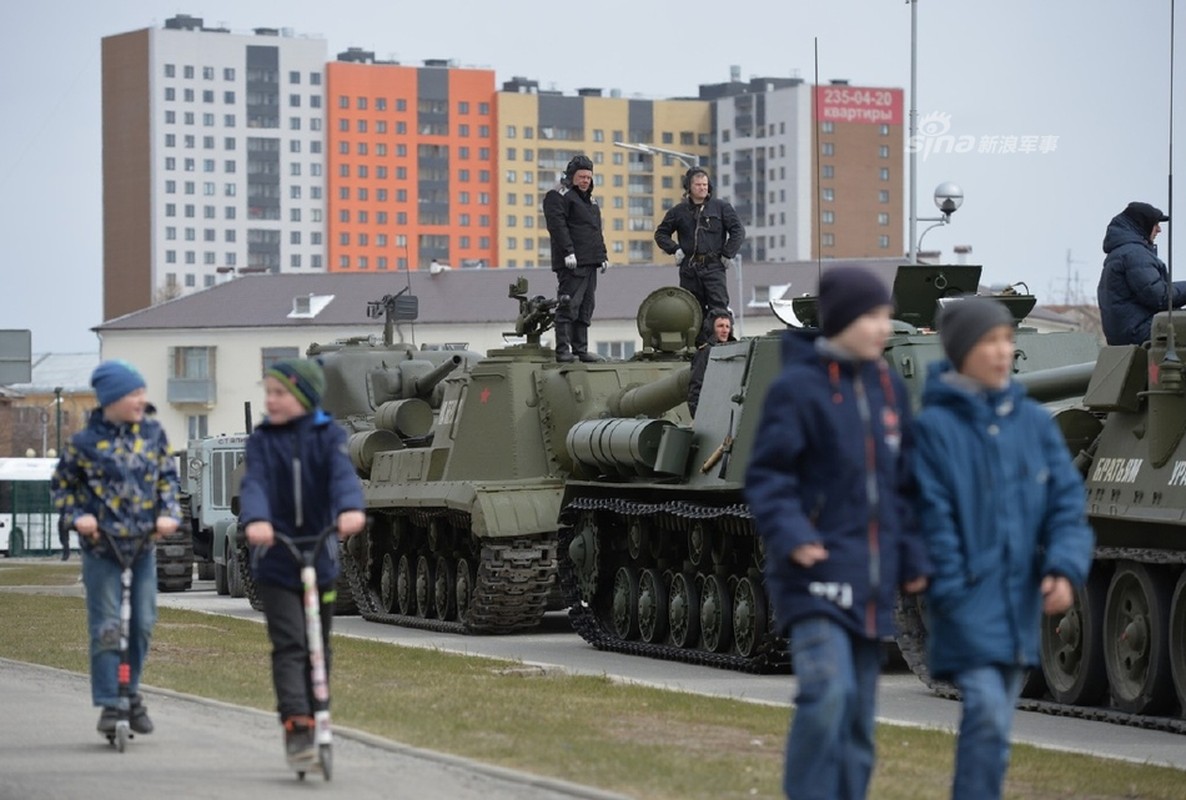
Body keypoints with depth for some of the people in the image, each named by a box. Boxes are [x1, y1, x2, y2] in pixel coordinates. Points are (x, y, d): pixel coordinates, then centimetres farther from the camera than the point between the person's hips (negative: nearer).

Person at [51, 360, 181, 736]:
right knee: (106, 627, -4)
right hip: (101, 548, -3)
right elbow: (63, 486, 4)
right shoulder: (84, 443, -7)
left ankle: (130, 692, 23)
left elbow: (167, 478, 9)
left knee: (143, 623, 5)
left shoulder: (152, 434, 2)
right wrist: (77, 517, -11)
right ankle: (109, 705, 1)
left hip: (143, 544, 4)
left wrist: (168, 513, -7)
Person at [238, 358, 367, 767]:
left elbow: (343, 474, -18)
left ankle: (314, 718, 24)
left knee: (319, 647, 11)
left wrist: (351, 509, -40)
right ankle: (296, 727, -18)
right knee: (289, 645, -12)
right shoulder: (262, 440, 0)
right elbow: (254, 483, -16)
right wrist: (254, 520, -37)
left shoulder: (328, 435, -1)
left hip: (319, 553, 1)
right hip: (274, 560, -1)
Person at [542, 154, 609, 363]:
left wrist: (603, 255, 21)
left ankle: (581, 349, 12)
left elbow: (596, 231, 29)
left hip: (590, 263, 9)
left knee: (585, 308, 9)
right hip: (573, 263, -9)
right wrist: (568, 251, -23)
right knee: (569, 306, -12)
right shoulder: (559, 196, -5)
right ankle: (563, 350, -13)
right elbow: (557, 225, -16)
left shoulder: (589, 199, 24)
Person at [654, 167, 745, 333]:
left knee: (719, 306, -12)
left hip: (713, 267, -2)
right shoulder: (678, 211, 10)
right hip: (689, 268, 2)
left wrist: (727, 254, -1)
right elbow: (661, 233, 19)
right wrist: (674, 249, 4)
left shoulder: (721, 207, 5)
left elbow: (738, 231, 7)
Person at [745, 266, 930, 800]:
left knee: (858, 714, 8)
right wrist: (789, 535, -21)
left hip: (871, 577, 6)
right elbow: (767, 476, -7)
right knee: (828, 691, -22)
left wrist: (912, 558, 11)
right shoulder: (797, 388, -6)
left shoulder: (890, 390, 13)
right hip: (816, 574, -6)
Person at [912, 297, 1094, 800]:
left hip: (1020, 600, 5)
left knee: (995, 721, 11)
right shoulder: (935, 427, -7)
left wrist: (1066, 569, -10)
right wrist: (953, 597, -13)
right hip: (968, 602, -5)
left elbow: (1067, 502, 5)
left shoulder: (1034, 422, 8)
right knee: (987, 714, -17)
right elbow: (932, 518, -10)